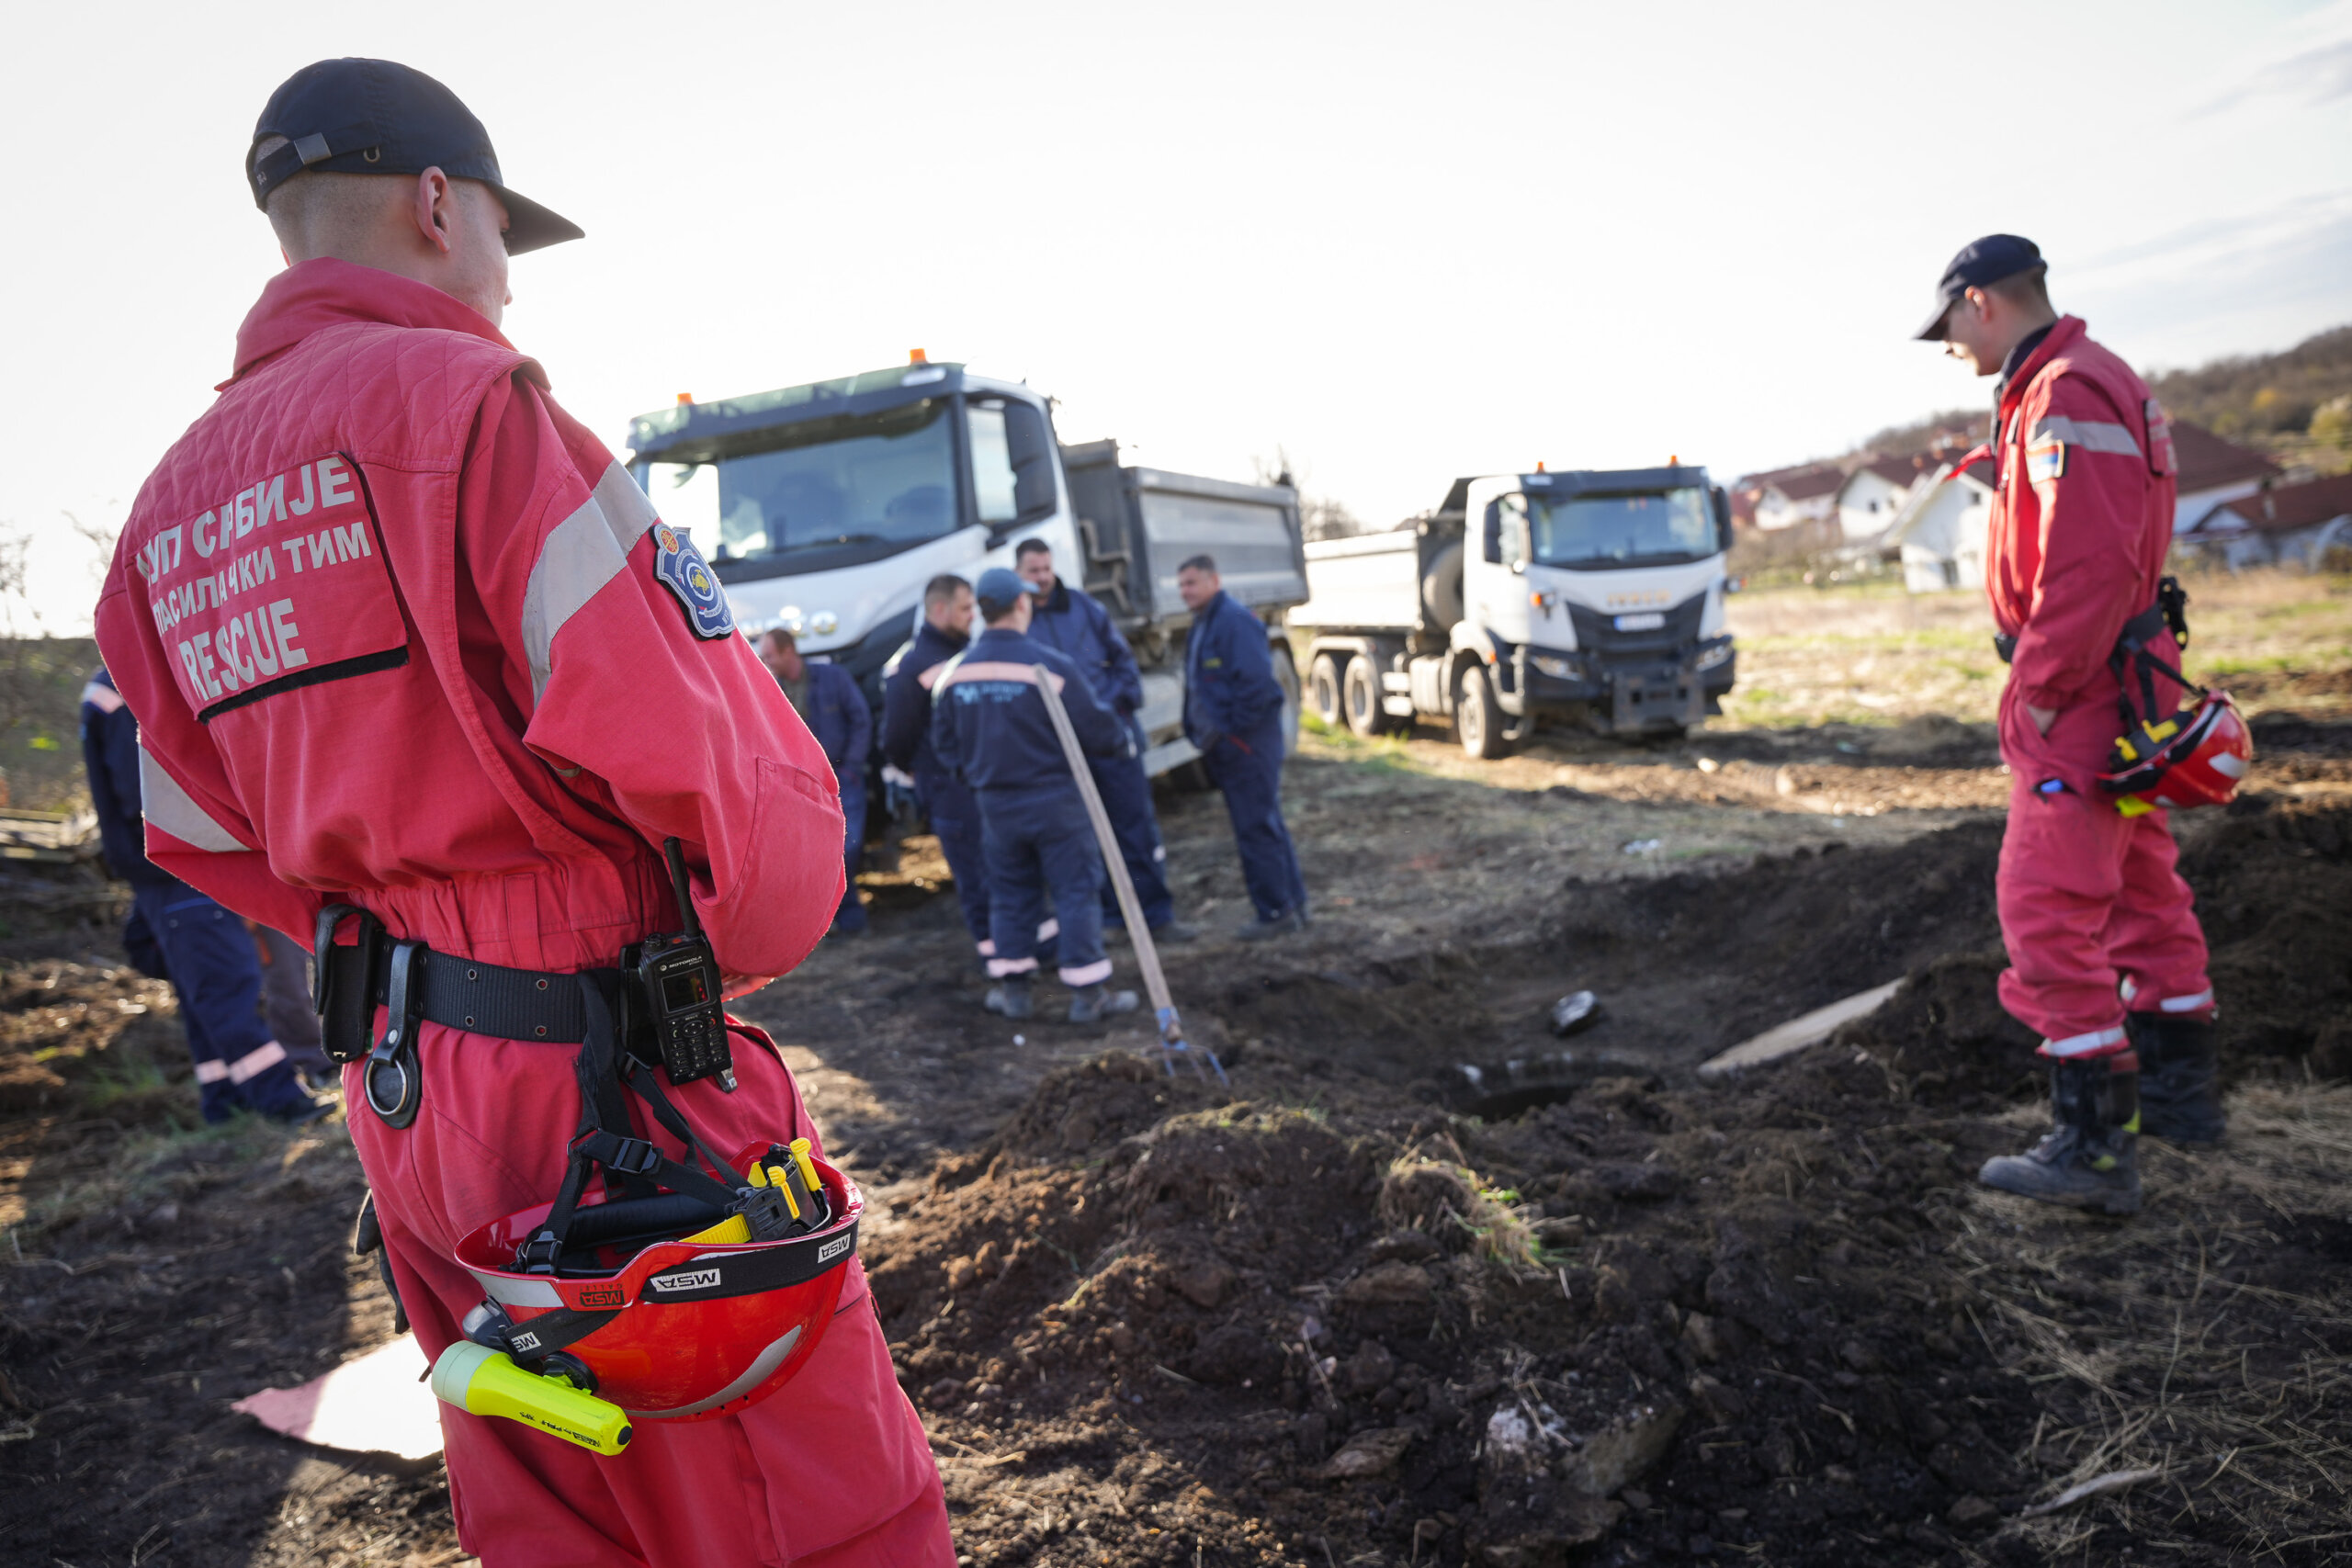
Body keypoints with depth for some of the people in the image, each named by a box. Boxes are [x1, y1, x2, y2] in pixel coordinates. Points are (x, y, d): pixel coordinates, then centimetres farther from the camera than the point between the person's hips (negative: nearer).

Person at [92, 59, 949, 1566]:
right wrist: (756, 931, -3)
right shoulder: (465, 400, -14)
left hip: (400, 1101, 9)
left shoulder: (170, 509, 12)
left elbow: (213, 841, 15)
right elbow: (693, 738, -21)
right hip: (615, 1095, -8)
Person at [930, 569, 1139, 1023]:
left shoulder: (955, 672, 0)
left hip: (995, 804, 5)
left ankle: (1011, 987, 21)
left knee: (1010, 892, 15)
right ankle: (1088, 992, 5)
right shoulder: (1049, 665, -16)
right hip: (1054, 798, -4)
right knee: (1076, 889, 3)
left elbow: (945, 745, 9)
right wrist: (1121, 739, 9)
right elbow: (1097, 730, -12)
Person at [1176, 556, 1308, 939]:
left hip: (1247, 744, -10)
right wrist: (1201, 733, 15)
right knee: (1265, 825, 15)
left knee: (1257, 829, -6)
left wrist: (1232, 729, -18)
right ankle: (1293, 906, 23)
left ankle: (1276, 913, 2)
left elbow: (1256, 681, -23)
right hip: (1226, 746, 10)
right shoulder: (1202, 626, 17)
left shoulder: (1236, 622, -15)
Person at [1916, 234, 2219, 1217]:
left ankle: (2095, 1147, -2)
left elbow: (2090, 565, -27)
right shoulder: (2090, 386, 16)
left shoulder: (2066, 396, -18)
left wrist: (2040, 693, -20)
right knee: (2141, 892, 19)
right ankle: (2178, 1093, 33)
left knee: (2048, 913, -8)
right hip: (2116, 697, 11)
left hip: (2077, 703, -11)